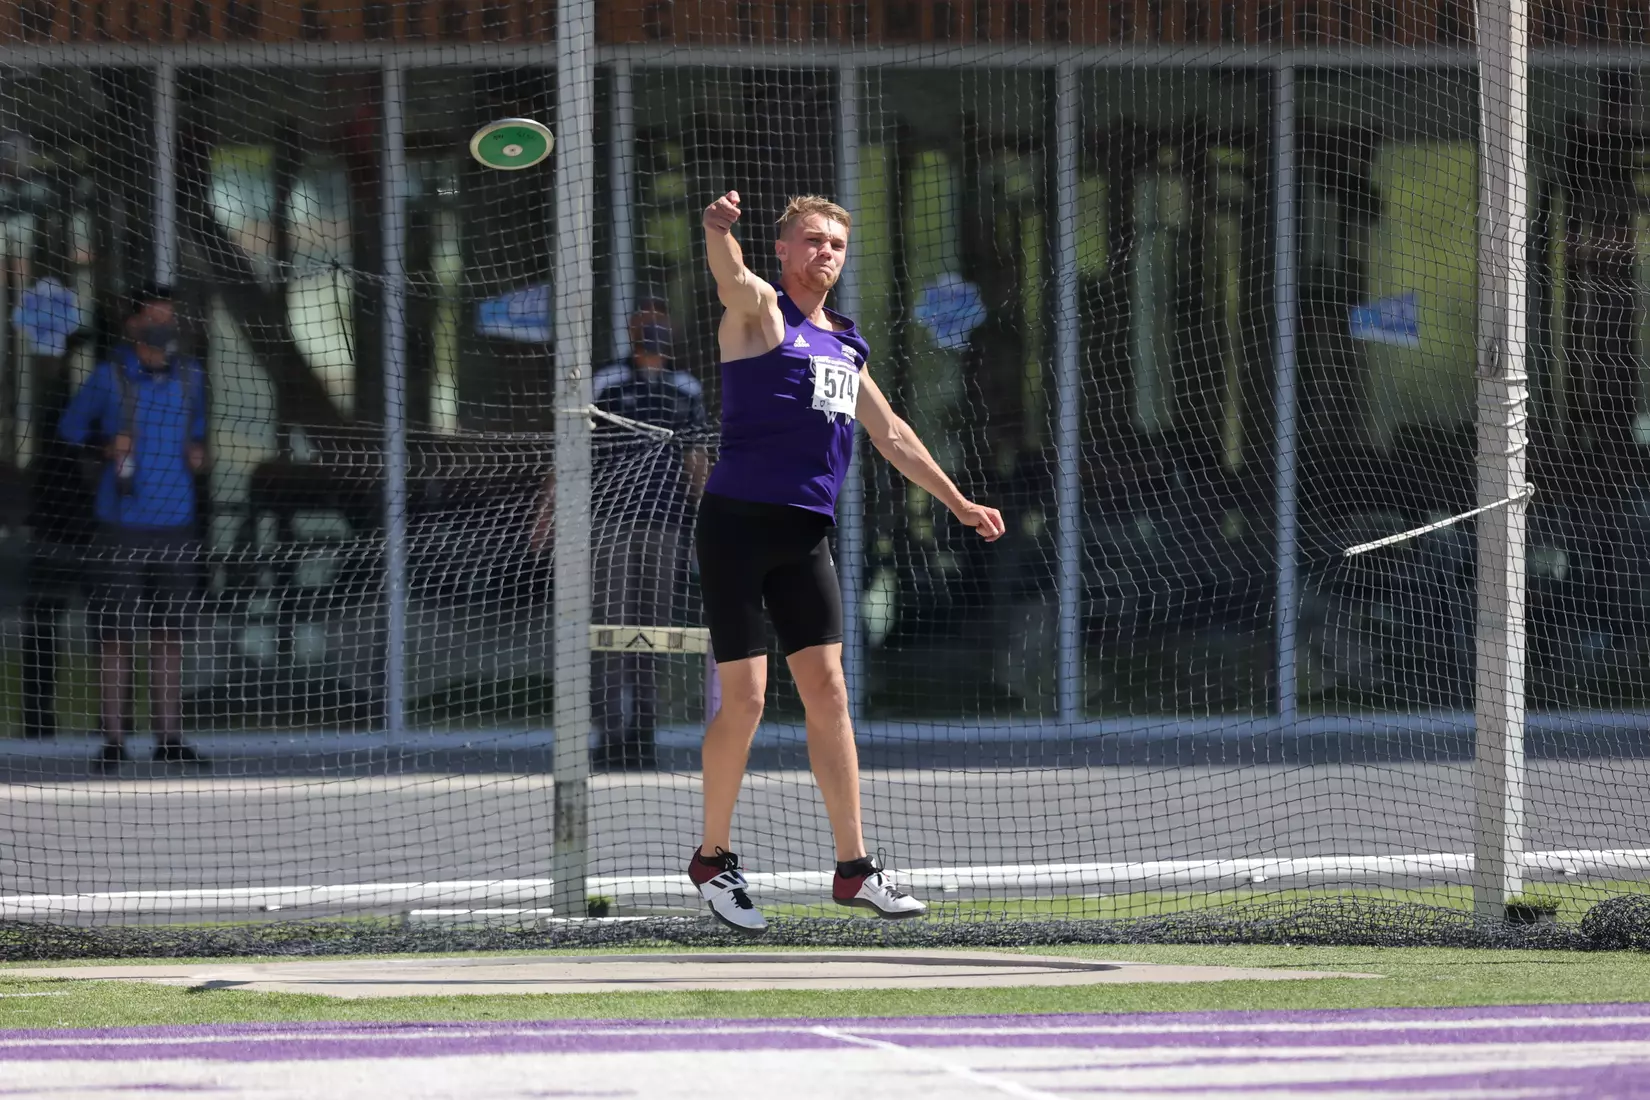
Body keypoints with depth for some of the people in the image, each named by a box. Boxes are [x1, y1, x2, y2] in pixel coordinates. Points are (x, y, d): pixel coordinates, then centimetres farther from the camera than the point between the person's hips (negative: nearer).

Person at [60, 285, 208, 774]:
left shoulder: (190, 377, 8)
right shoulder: (109, 377, -3)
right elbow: (70, 432, 7)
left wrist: (198, 453, 4)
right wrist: (106, 449, -10)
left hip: (176, 526, 4)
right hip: (122, 527, -4)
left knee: (169, 637, 7)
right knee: (116, 638, -1)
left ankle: (169, 738, 12)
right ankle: (113, 742, 2)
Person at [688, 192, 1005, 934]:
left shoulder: (844, 344, 20)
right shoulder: (759, 310, -2)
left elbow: (891, 435, 31)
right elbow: (729, 273, -27)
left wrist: (957, 502, 31)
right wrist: (719, 231, -49)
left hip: (805, 537, 6)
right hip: (738, 523, -6)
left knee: (827, 692, 3)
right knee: (744, 698, -6)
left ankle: (853, 866, 5)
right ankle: (713, 859, 9)